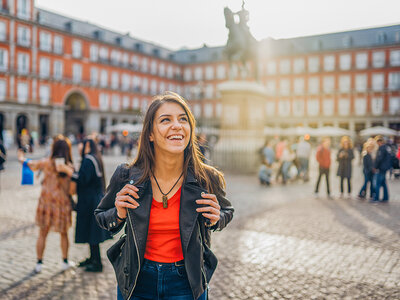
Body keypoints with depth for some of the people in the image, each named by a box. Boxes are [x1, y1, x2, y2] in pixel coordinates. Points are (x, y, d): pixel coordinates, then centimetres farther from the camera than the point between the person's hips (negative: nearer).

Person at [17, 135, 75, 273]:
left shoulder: (46, 162, -6)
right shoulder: (69, 167, -12)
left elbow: (31, 164, 15)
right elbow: (72, 188, -12)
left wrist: (22, 159, 35)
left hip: (46, 201, 1)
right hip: (62, 203, -1)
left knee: (42, 234, 14)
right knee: (64, 234, 16)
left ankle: (39, 263, 20)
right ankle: (65, 261, 27)